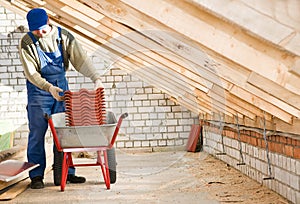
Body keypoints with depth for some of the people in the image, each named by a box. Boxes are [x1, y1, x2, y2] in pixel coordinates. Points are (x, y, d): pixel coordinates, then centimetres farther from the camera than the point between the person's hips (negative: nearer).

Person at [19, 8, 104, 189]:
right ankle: (36, 176, 7)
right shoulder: (27, 42, -10)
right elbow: (31, 73, -15)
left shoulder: (63, 36, -3)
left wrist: (96, 78, -23)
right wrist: (49, 87, -29)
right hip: (38, 91, -2)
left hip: (61, 87, 3)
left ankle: (67, 172, 13)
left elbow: (81, 59, -9)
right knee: (37, 134, -3)